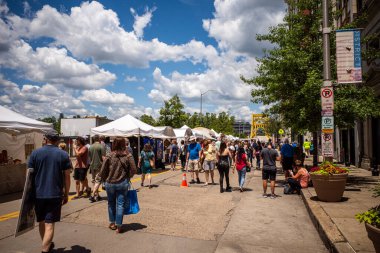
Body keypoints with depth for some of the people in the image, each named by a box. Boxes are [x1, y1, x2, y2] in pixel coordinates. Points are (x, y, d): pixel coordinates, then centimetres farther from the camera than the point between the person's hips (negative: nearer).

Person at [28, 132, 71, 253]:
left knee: (41, 221, 20)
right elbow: (67, 176, -3)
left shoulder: (35, 153, 0)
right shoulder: (63, 154, -3)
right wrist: (66, 194, 7)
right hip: (55, 194, -2)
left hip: (38, 193, 3)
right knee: (49, 224, 1)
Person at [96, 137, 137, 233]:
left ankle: (112, 223, 29)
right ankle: (118, 226, 8)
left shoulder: (110, 156, -10)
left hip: (110, 183, 1)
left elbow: (103, 171, -5)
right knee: (120, 204, 6)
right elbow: (133, 170, -6)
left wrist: (100, 178, 14)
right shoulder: (128, 156, -9)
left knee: (111, 203, 18)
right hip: (123, 183, 0)